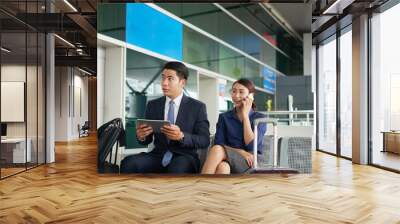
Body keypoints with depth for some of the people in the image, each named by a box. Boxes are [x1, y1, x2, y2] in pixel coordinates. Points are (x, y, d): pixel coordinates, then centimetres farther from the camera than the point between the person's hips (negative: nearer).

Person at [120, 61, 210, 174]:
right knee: (128, 163, -27)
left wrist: (181, 136, -24)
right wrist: (141, 136, -12)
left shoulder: (197, 107, 2)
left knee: (177, 169, -39)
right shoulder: (152, 105, 12)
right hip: (158, 156, 3)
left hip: (184, 158, -3)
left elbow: (204, 140, -5)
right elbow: (147, 140, 13)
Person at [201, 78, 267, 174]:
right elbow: (218, 144, 2)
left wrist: (245, 114, -1)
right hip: (227, 160, 2)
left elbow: (251, 146, -6)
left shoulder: (260, 118, 9)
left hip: (251, 163, -2)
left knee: (217, 150, -33)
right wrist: (240, 152, -16)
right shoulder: (224, 117, 15)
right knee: (222, 167, -38)